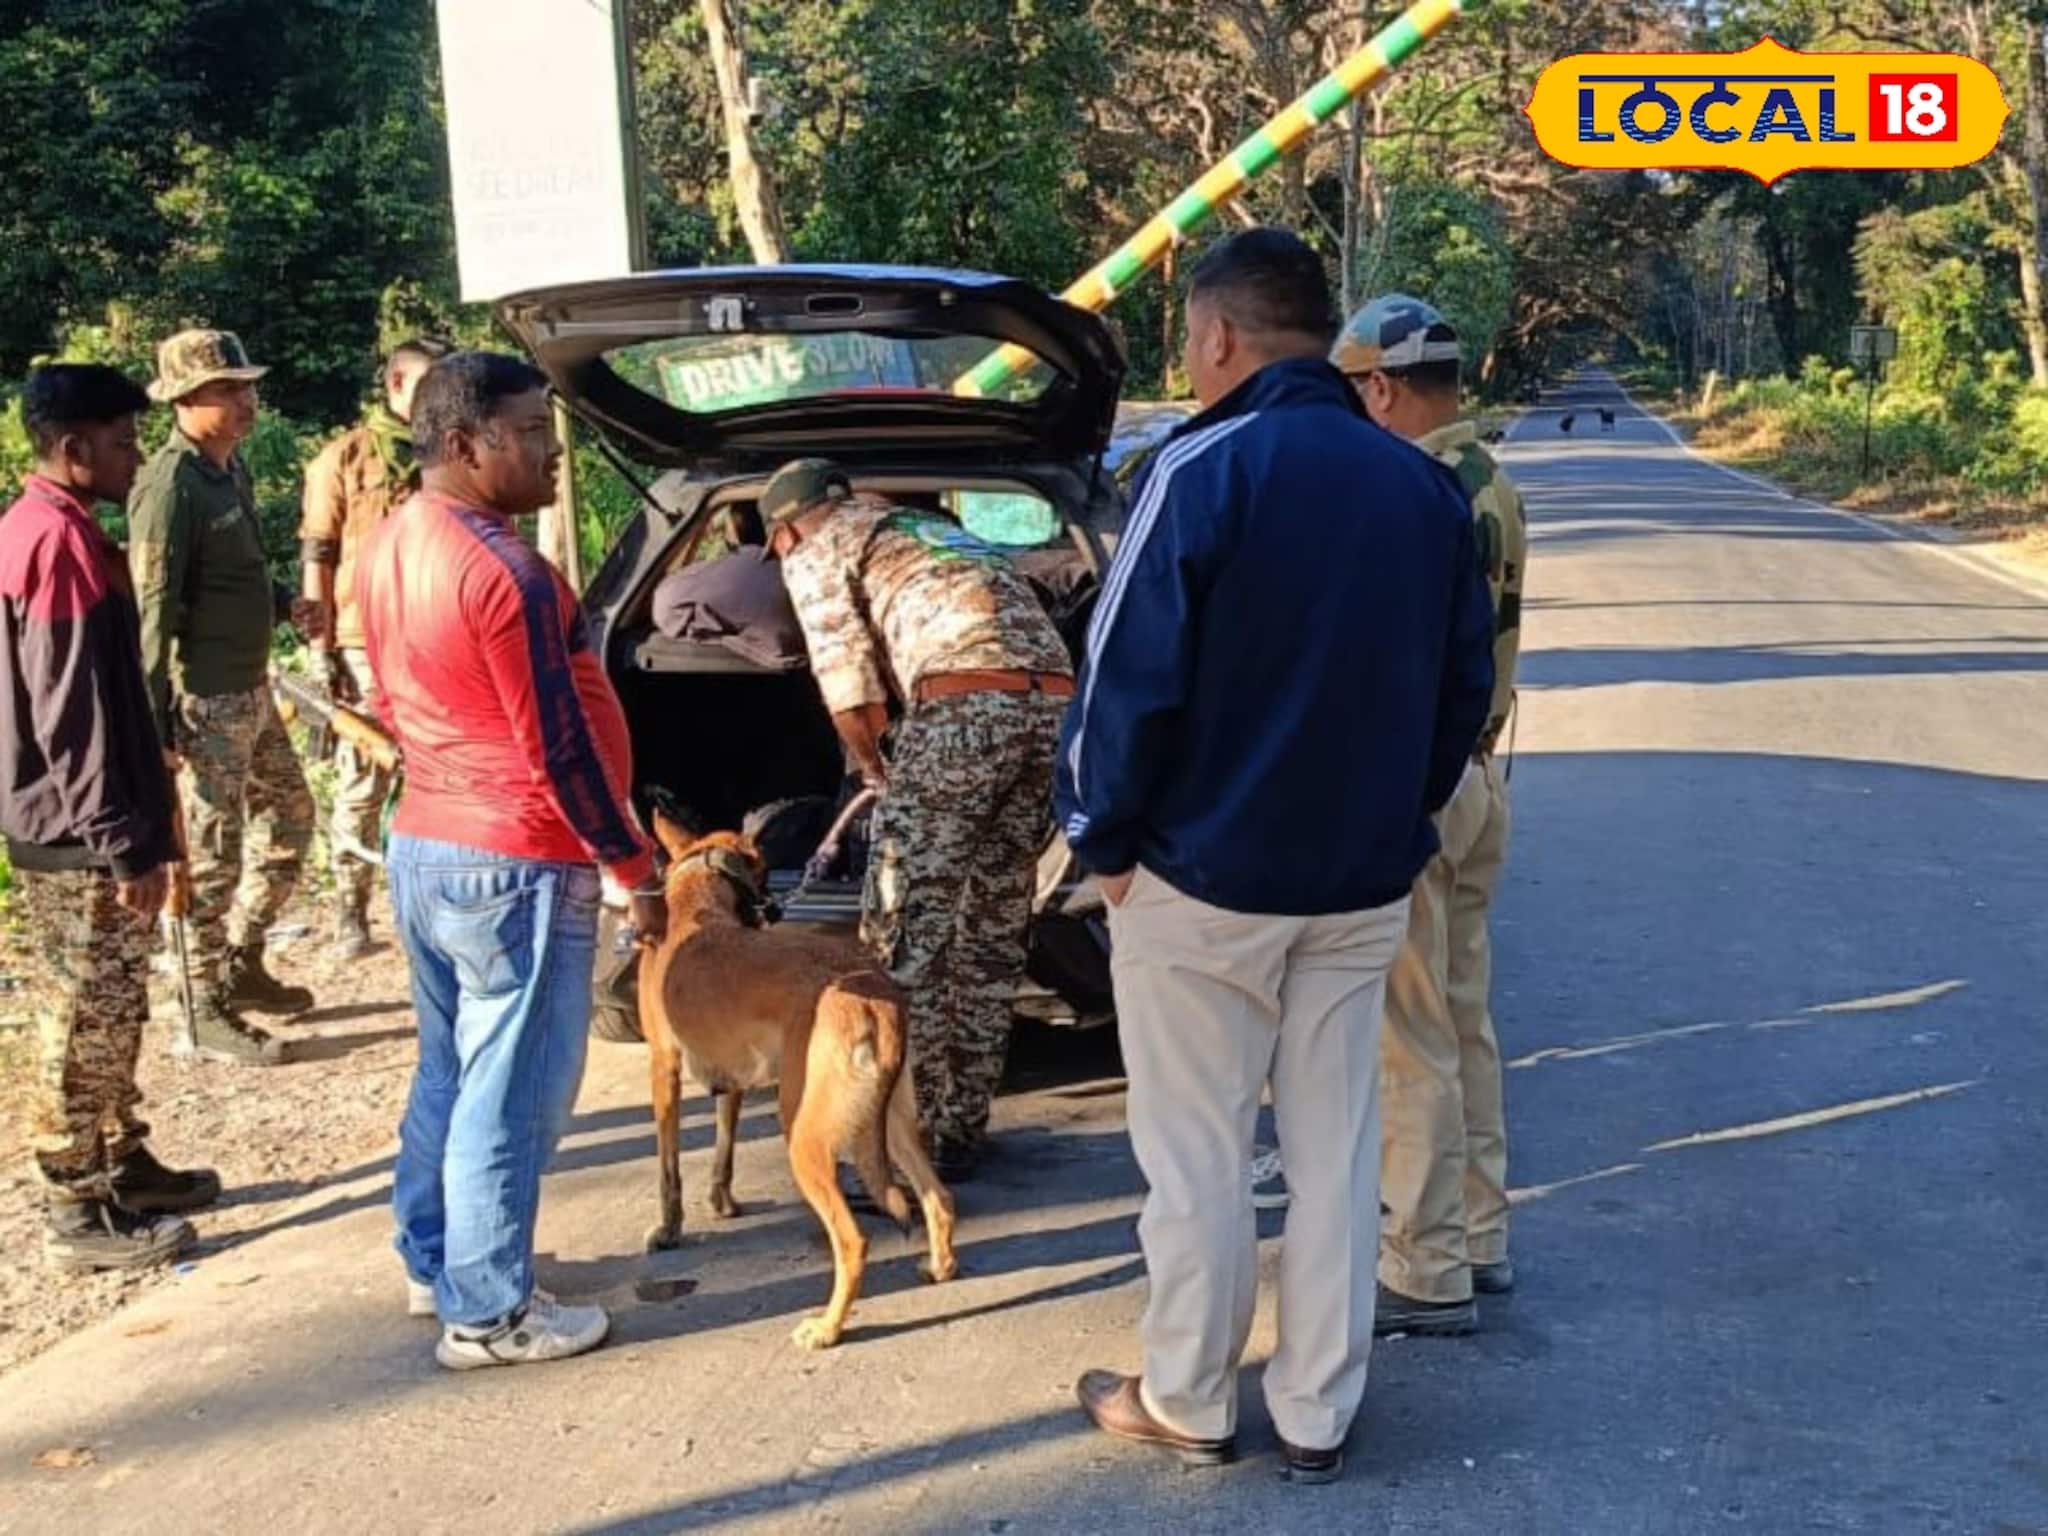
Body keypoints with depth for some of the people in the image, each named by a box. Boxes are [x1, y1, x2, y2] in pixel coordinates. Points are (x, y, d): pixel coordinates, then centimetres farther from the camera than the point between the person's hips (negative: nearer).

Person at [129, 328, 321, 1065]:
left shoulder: (232, 467, 9)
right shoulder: (170, 485, -18)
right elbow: (156, 610, -21)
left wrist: (286, 607, 10)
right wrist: (159, 722, -23)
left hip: (253, 691, 9)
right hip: (206, 701, -9)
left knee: (288, 819, 20)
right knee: (212, 854, 0)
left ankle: (241, 965, 35)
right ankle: (205, 1014, 12)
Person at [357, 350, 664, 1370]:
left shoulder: (387, 547, 6)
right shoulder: (502, 569, -22)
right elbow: (559, 744, -20)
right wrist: (634, 867, -11)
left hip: (420, 842, 9)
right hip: (514, 866, -9)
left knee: (449, 1070, 21)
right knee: (511, 1093, 2)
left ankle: (433, 1263, 34)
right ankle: (488, 1314, 13)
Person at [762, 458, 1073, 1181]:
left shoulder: (816, 551, 15)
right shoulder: (934, 528, 37)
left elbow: (851, 691, 7)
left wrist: (876, 771, 24)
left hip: (967, 706, -7)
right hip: (1056, 701, 7)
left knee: (906, 932, 3)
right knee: (994, 931, 15)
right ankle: (964, 1130, 22)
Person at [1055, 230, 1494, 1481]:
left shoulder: (1204, 470, -14)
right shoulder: (1423, 485, 5)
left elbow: (1130, 679, -16)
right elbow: (1466, 684, 9)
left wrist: (1103, 837, -4)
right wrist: (1396, 817, 17)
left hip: (1202, 878, -5)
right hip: (1364, 884, 6)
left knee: (1198, 1153, 8)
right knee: (1337, 1147, 13)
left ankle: (1189, 1403, 22)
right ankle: (1320, 1414, 23)